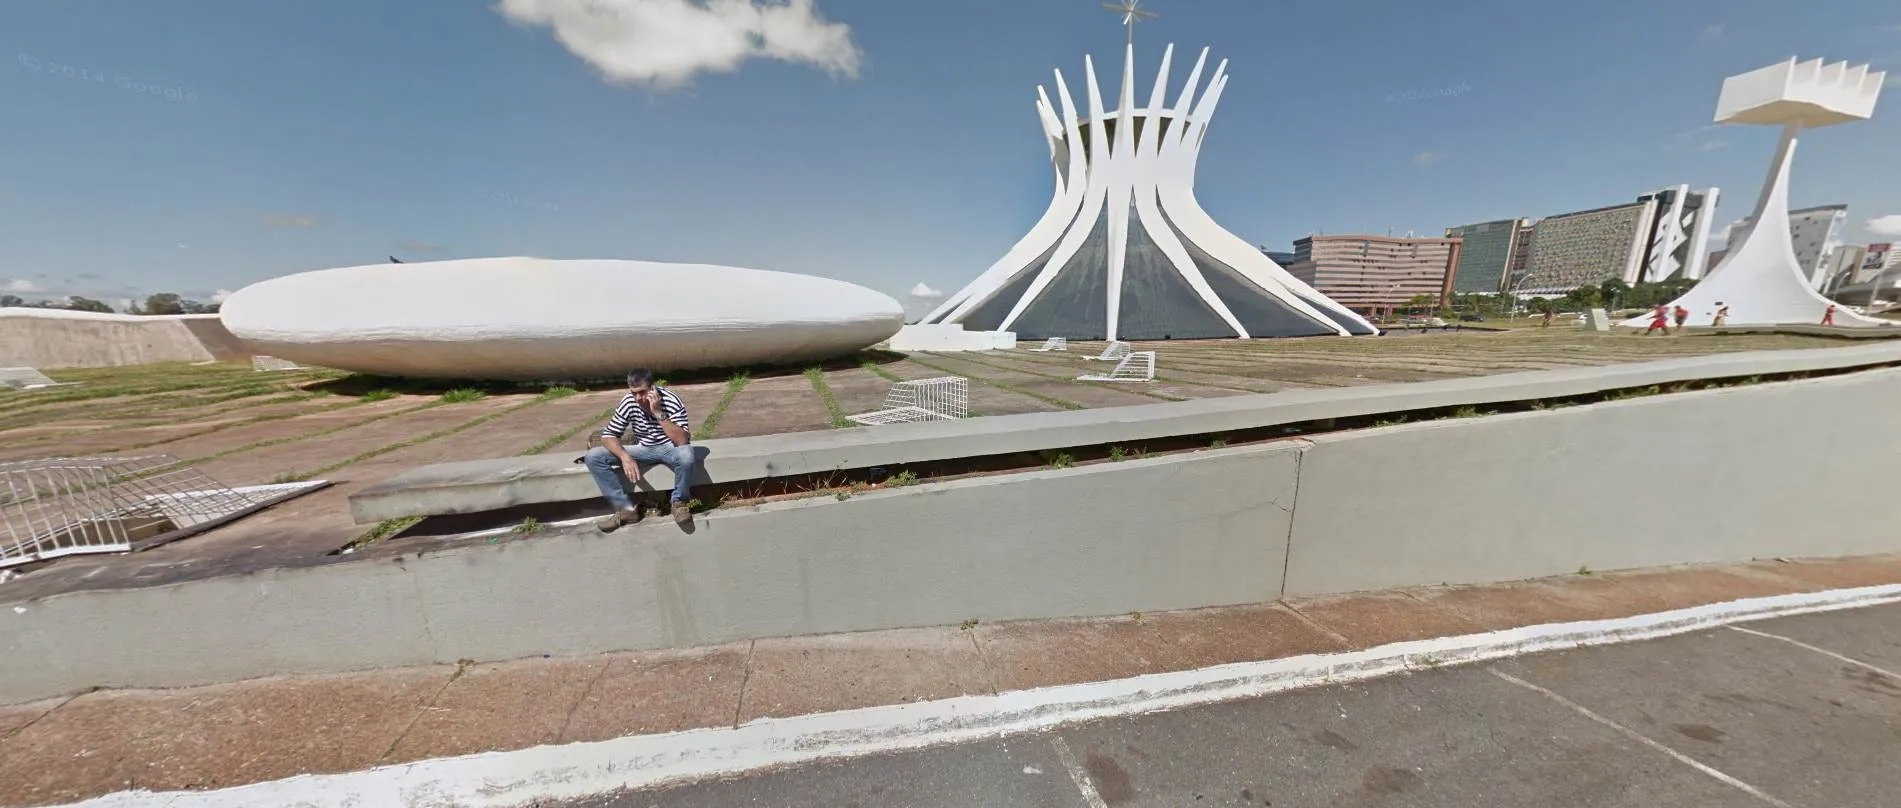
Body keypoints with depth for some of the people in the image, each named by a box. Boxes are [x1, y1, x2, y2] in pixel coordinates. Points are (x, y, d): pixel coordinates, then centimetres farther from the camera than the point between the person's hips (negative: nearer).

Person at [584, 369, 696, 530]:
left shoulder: (671, 401, -22)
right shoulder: (628, 402, -11)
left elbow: (683, 441, -30)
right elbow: (608, 435, -6)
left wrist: (659, 413, -35)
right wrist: (625, 456, -25)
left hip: (669, 449, -4)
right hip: (642, 450, 5)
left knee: (686, 454, -40)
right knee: (592, 457, -13)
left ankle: (679, 502, -13)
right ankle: (626, 509, -9)